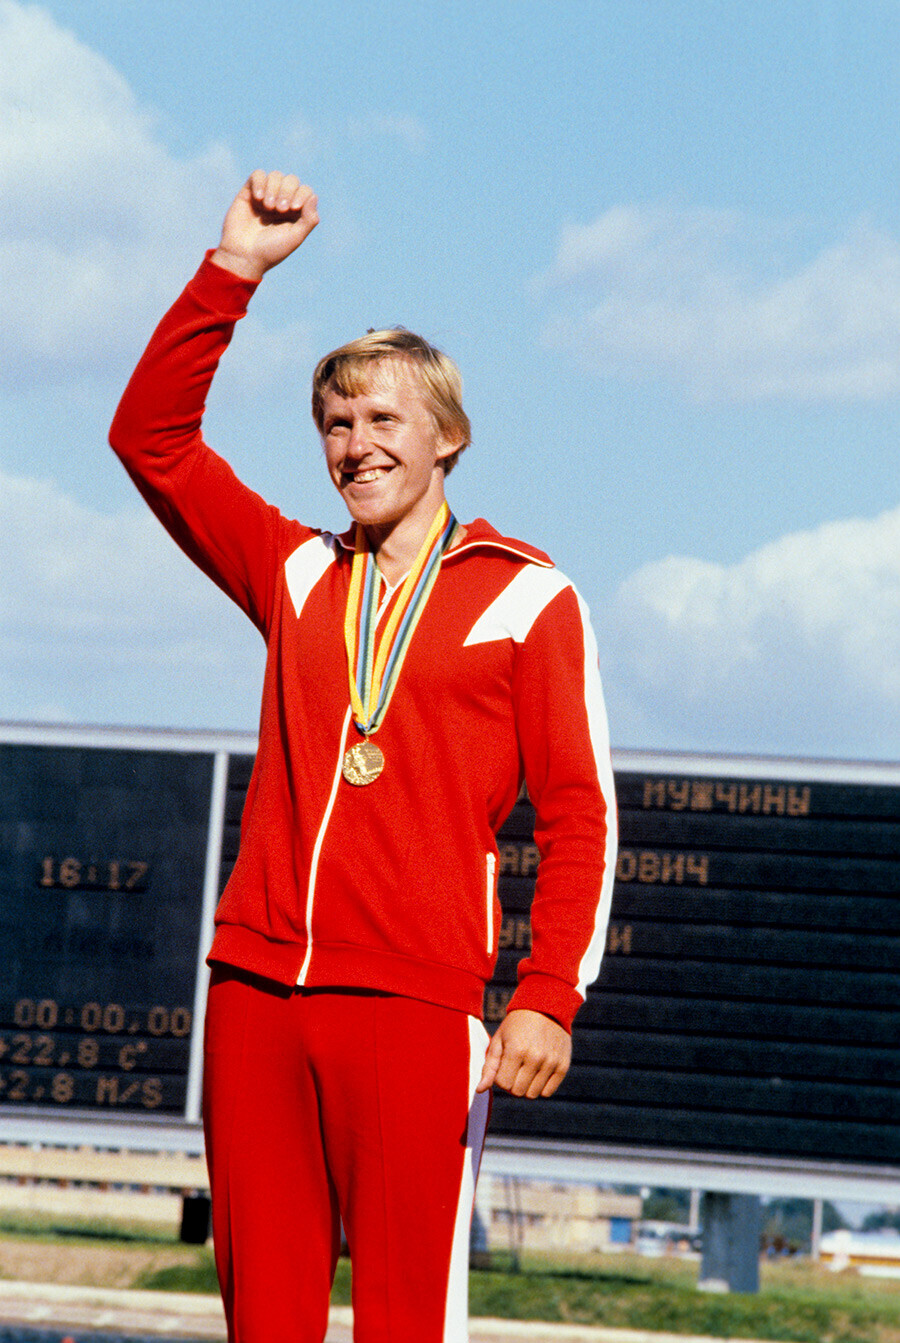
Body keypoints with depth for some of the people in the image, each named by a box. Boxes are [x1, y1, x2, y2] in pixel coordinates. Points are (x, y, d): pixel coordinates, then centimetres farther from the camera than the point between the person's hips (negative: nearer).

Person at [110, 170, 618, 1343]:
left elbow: (579, 816, 1)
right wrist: (235, 269, 8)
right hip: (254, 987, 4)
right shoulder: (300, 575, 18)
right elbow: (151, 436, 16)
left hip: (415, 1004, -4)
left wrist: (549, 997, -10)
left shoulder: (525, 597, 6)